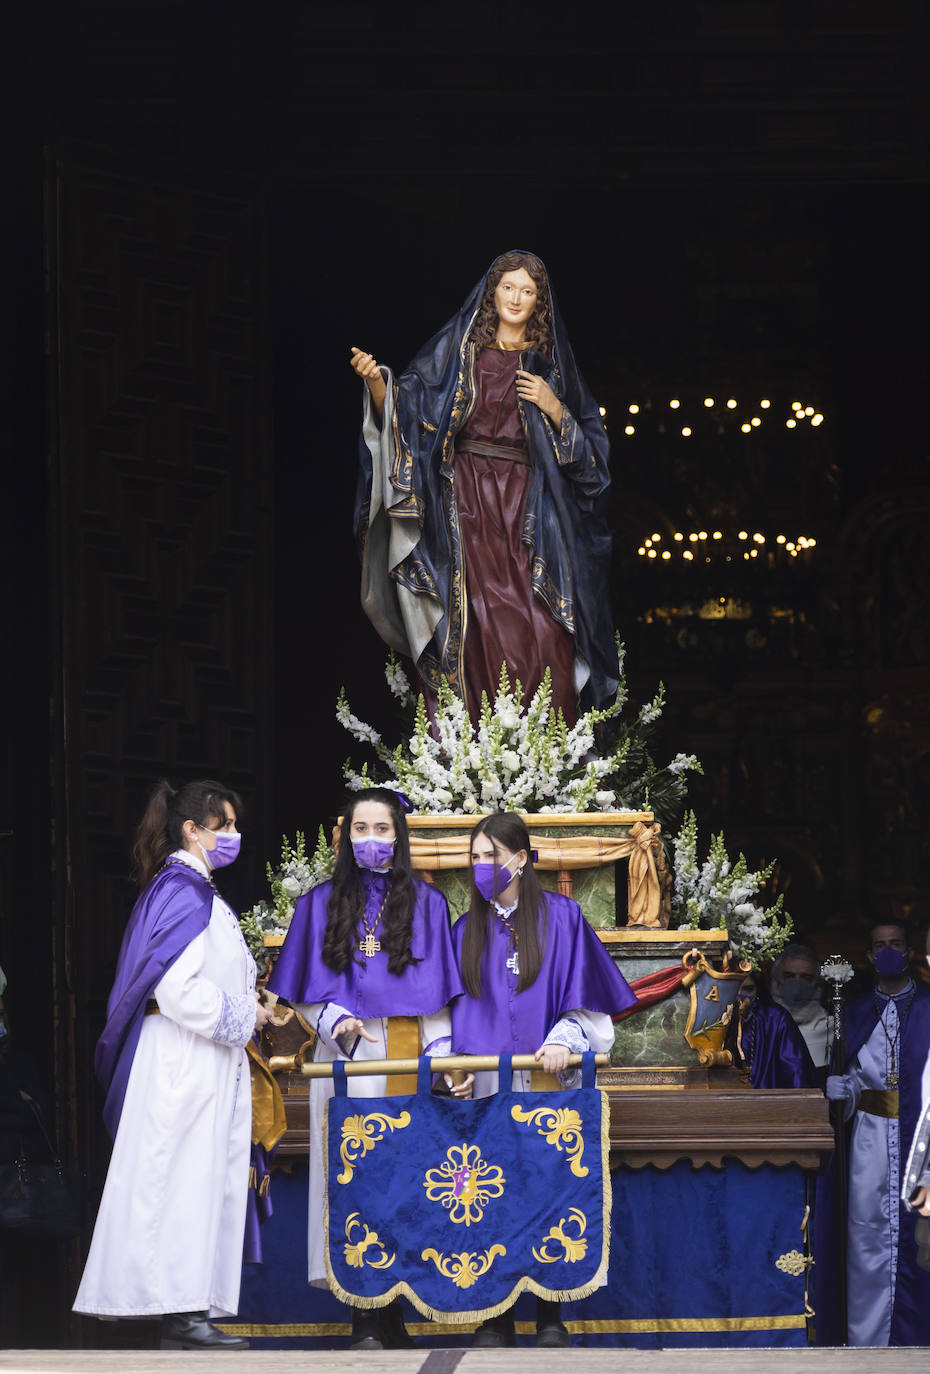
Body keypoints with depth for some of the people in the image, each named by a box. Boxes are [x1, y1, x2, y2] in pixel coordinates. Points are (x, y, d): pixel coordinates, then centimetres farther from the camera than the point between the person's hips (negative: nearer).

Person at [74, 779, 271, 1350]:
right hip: (185, 1062, -10)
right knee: (185, 1179, -10)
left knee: (203, 1183, 8)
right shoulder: (182, 892, -13)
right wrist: (240, 1015, -12)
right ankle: (183, 1313, -10)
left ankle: (188, 1309, 9)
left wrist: (247, 1005, 11)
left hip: (212, 1062, 10)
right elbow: (176, 986, -22)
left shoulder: (200, 892, 18)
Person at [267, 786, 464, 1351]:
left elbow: (437, 992, 8)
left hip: (406, 1059, 0)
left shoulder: (426, 903, 11)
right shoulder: (322, 904, 11)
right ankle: (365, 1312, -5)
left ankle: (392, 1313, 0)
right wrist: (337, 1023, -10)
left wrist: (440, 1055, -4)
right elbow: (307, 992, 9)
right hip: (346, 1058, 0)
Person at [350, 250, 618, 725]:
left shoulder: (550, 363, 13)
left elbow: (587, 444, 13)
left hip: (529, 510, 1)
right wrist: (375, 380, -17)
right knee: (482, 626, -13)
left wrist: (554, 409, -5)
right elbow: (406, 406, 2)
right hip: (468, 503, -1)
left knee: (541, 629, -12)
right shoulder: (460, 348, 9)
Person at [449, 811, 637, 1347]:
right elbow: (457, 1005, 16)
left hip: (545, 1080, -3)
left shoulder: (561, 916, 5)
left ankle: (550, 1317, 1)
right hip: (486, 1081, 3)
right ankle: (497, 1316, 1)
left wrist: (562, 1040, -13)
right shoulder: (468, 930, 15)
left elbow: (582, 992, 1)